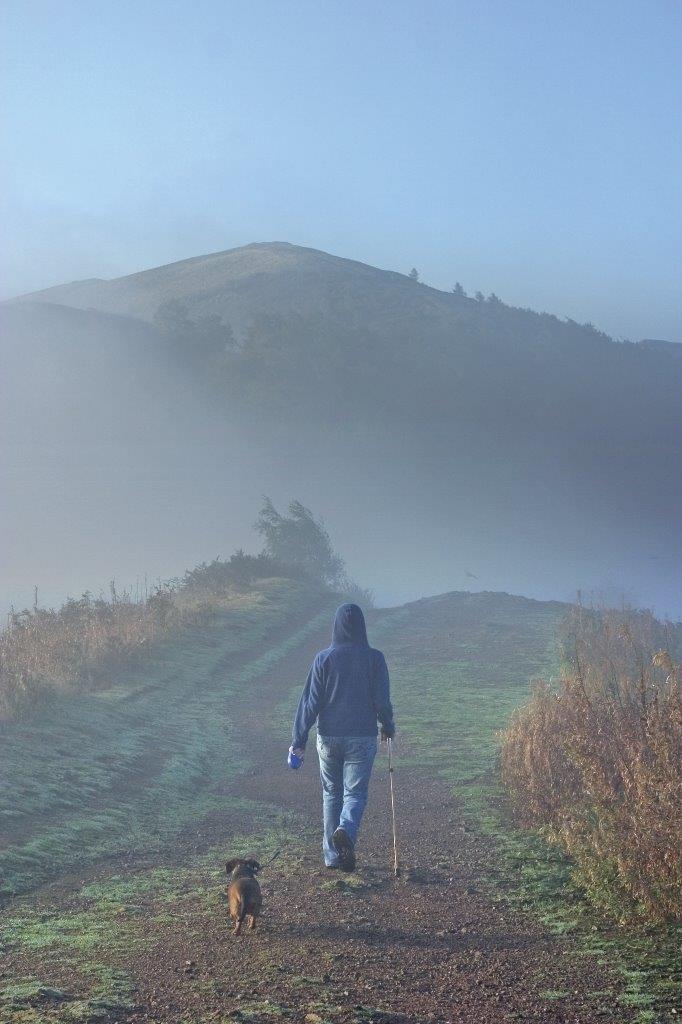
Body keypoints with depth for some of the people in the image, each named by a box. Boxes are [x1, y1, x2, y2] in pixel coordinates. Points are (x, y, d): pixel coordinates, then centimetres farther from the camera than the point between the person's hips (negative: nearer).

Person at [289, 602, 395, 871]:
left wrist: (299, 741, -1)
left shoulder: (324, 658, -5)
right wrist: (388, 727, 16)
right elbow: (382, 700, -4)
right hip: (362, 738, -1)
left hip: (328, 738, 1)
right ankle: (346, 830, -24)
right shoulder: (374, 658, -6)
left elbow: (310, 701, -6)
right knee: (355, 793, 6)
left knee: (331, 793, 15)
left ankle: (333, 854, 16)